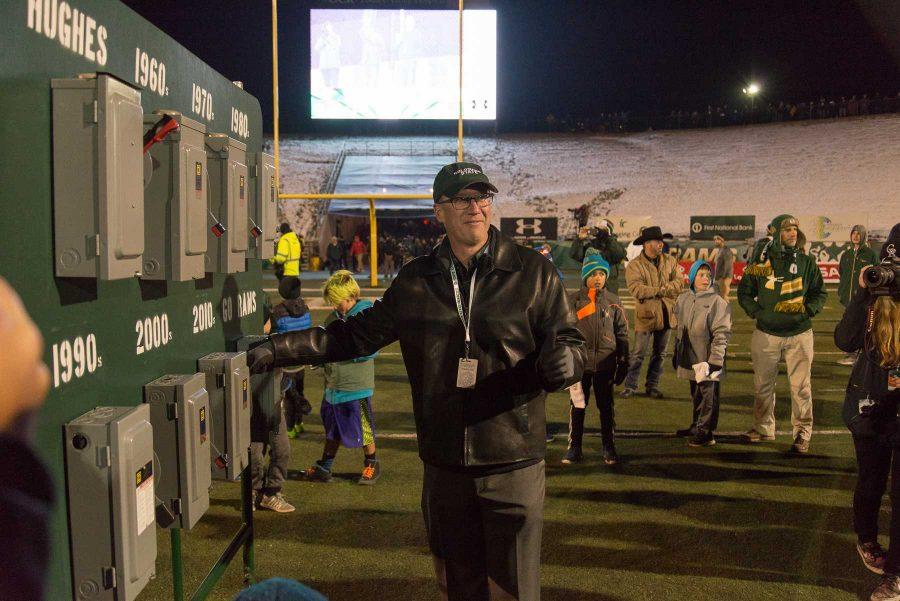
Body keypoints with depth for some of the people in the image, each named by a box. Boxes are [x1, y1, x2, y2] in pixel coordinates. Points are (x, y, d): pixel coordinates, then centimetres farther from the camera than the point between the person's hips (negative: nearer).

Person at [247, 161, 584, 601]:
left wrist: (564, 358, -26)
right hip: (444, 462, 3)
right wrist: (278, 350, 6)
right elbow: (357, 334, 12)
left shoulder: (532, 272, -2)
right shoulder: (416, 280, 7)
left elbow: (570, 341, -1)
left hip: (513, 462, -3)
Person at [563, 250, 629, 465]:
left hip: (605, 362, 1)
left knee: (606, 406, 9)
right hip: (580, 361, -1)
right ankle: (574, 448, 16)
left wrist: (623, 362, 5)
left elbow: (622, 333, 7)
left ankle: (609, 448, 19)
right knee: (577, 405, 6)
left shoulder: (613, 301, 4)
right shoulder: (575, 300, 0)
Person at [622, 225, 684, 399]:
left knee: (659, 353, 13)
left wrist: (662, 289, -16)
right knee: (639, 354, -2)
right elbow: (636, 289, -19)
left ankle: (652, 386, 24)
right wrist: (660, 290, -16)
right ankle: (630, 386, 8)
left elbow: (679, 282, -2)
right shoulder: (634, 265, -7)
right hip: (646, 315, -5)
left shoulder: (670, 261, 8)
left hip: (666, 314, 5)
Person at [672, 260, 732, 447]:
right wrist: (676, 353, 18)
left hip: (707, 359, -6)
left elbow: (721, 333, -13)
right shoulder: (683, 298, 8)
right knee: (696, 395, 18)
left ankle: (706, 432, 8)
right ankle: (697, 426, 32)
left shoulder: (717, 301, -11)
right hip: (689, 357, 6)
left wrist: (715, 360, -17)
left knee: (708, 395, 1)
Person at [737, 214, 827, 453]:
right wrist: (756, 312, -5)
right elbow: (744, 292, 9)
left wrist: (807, 309, -8)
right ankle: (763, 428, 26)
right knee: (763, 384, 10)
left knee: (801, 386, 0)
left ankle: (802, 432, 11)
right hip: (766, 334, 1)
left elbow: (820, 293, 10)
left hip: (799, 334, 0)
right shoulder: (761, 262, 0)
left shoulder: (806, 262, 3)